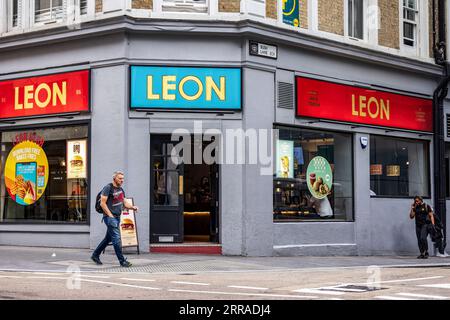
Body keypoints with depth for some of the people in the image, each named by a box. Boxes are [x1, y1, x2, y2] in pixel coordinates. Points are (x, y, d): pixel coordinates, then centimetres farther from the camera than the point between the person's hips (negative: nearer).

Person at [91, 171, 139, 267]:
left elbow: (124, 203, 21)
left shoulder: (121, 189, 15)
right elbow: (103, 203, -13)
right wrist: (110, 215, -17)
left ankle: (95, 255, 28)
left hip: (117, 217, 9)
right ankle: (122, 261, -7)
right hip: (110, 217, -9)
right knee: (116, 239, -9)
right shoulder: (108, 188, -10)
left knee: (108, 238, 15)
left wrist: (132, 207, 1)